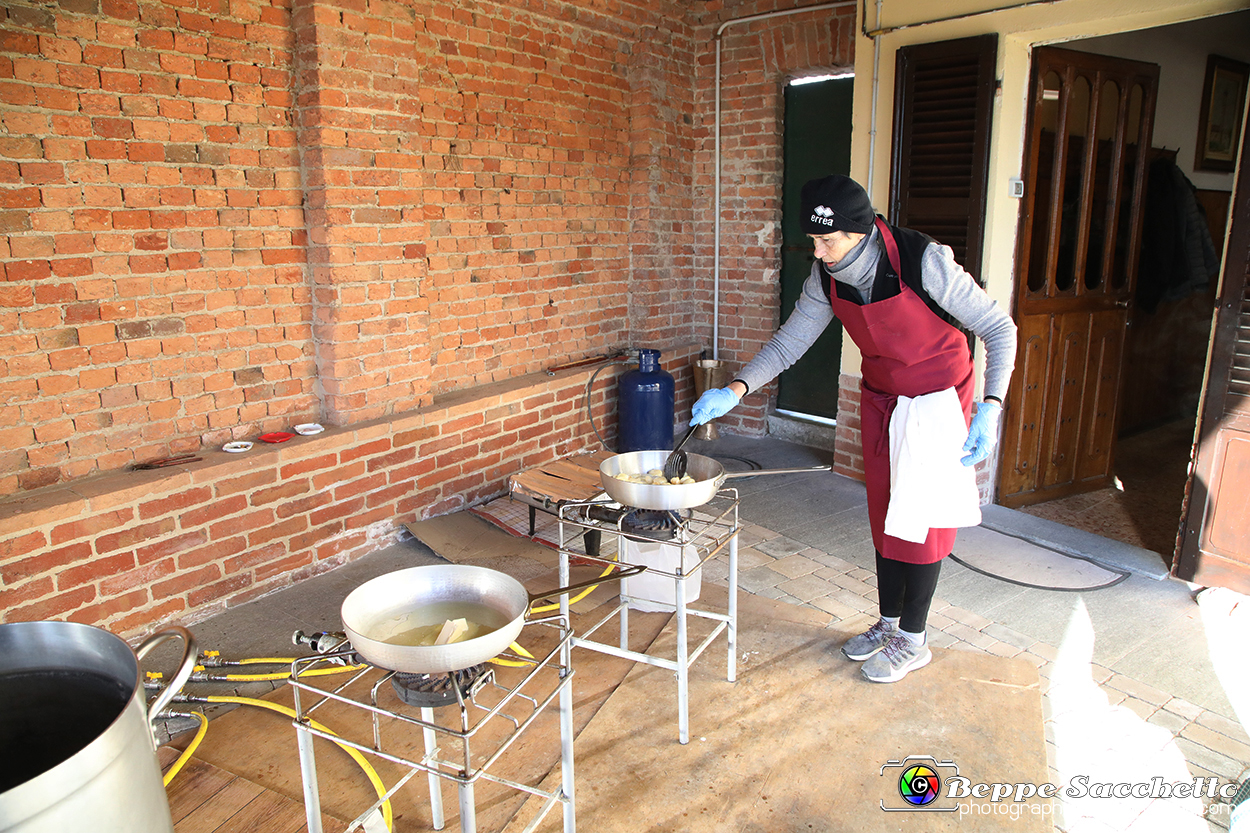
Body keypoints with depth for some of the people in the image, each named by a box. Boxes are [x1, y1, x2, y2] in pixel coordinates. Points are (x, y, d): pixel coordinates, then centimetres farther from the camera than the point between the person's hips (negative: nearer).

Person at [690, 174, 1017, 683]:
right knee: (884, 514, 12)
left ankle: (912, 641, 17)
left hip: (938, 399, -5)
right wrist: (735, 390, -17)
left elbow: (999, 329, -19)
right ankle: (889, 623, 29)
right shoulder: (827, 277, -12)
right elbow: (788, 342, -4)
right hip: (880, 398, 5)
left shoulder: (924, 262, -28)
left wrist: (989, 408, -29)